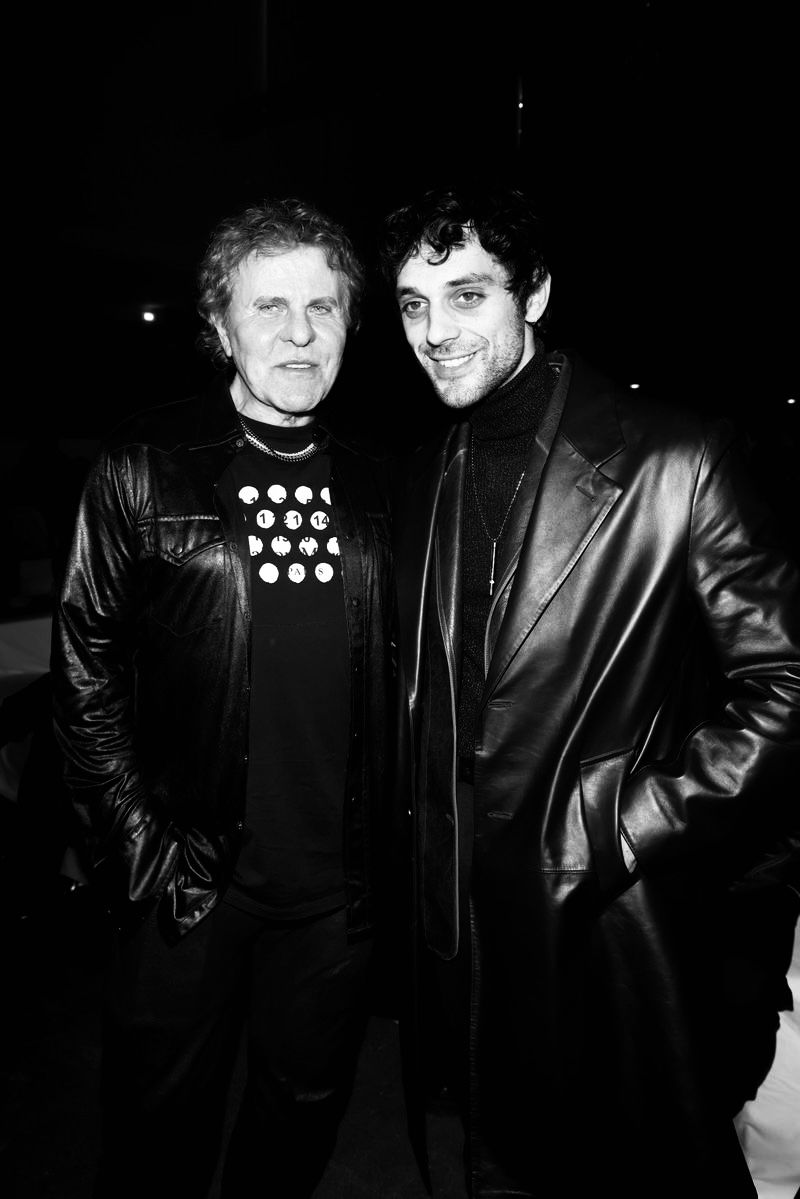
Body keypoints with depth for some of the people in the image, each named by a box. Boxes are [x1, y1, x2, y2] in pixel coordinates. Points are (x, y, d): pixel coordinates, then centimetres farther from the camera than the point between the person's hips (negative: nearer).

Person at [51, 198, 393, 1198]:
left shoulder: (371, 487, 3)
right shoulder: (144, 468, -6)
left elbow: (387, 681, 8)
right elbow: (86, 666, -5)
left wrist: (377, 842, 5)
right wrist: (137, 841, -9)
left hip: (334, 887, 3)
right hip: (190, 879, -3)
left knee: (304, 1115, 23)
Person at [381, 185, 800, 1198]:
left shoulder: (675, 459, -12)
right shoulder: (423, 479, 5)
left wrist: (621, 833, -14)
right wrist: (425, 839, 4)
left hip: (615, 918, -4)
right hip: (461, 919, 5)